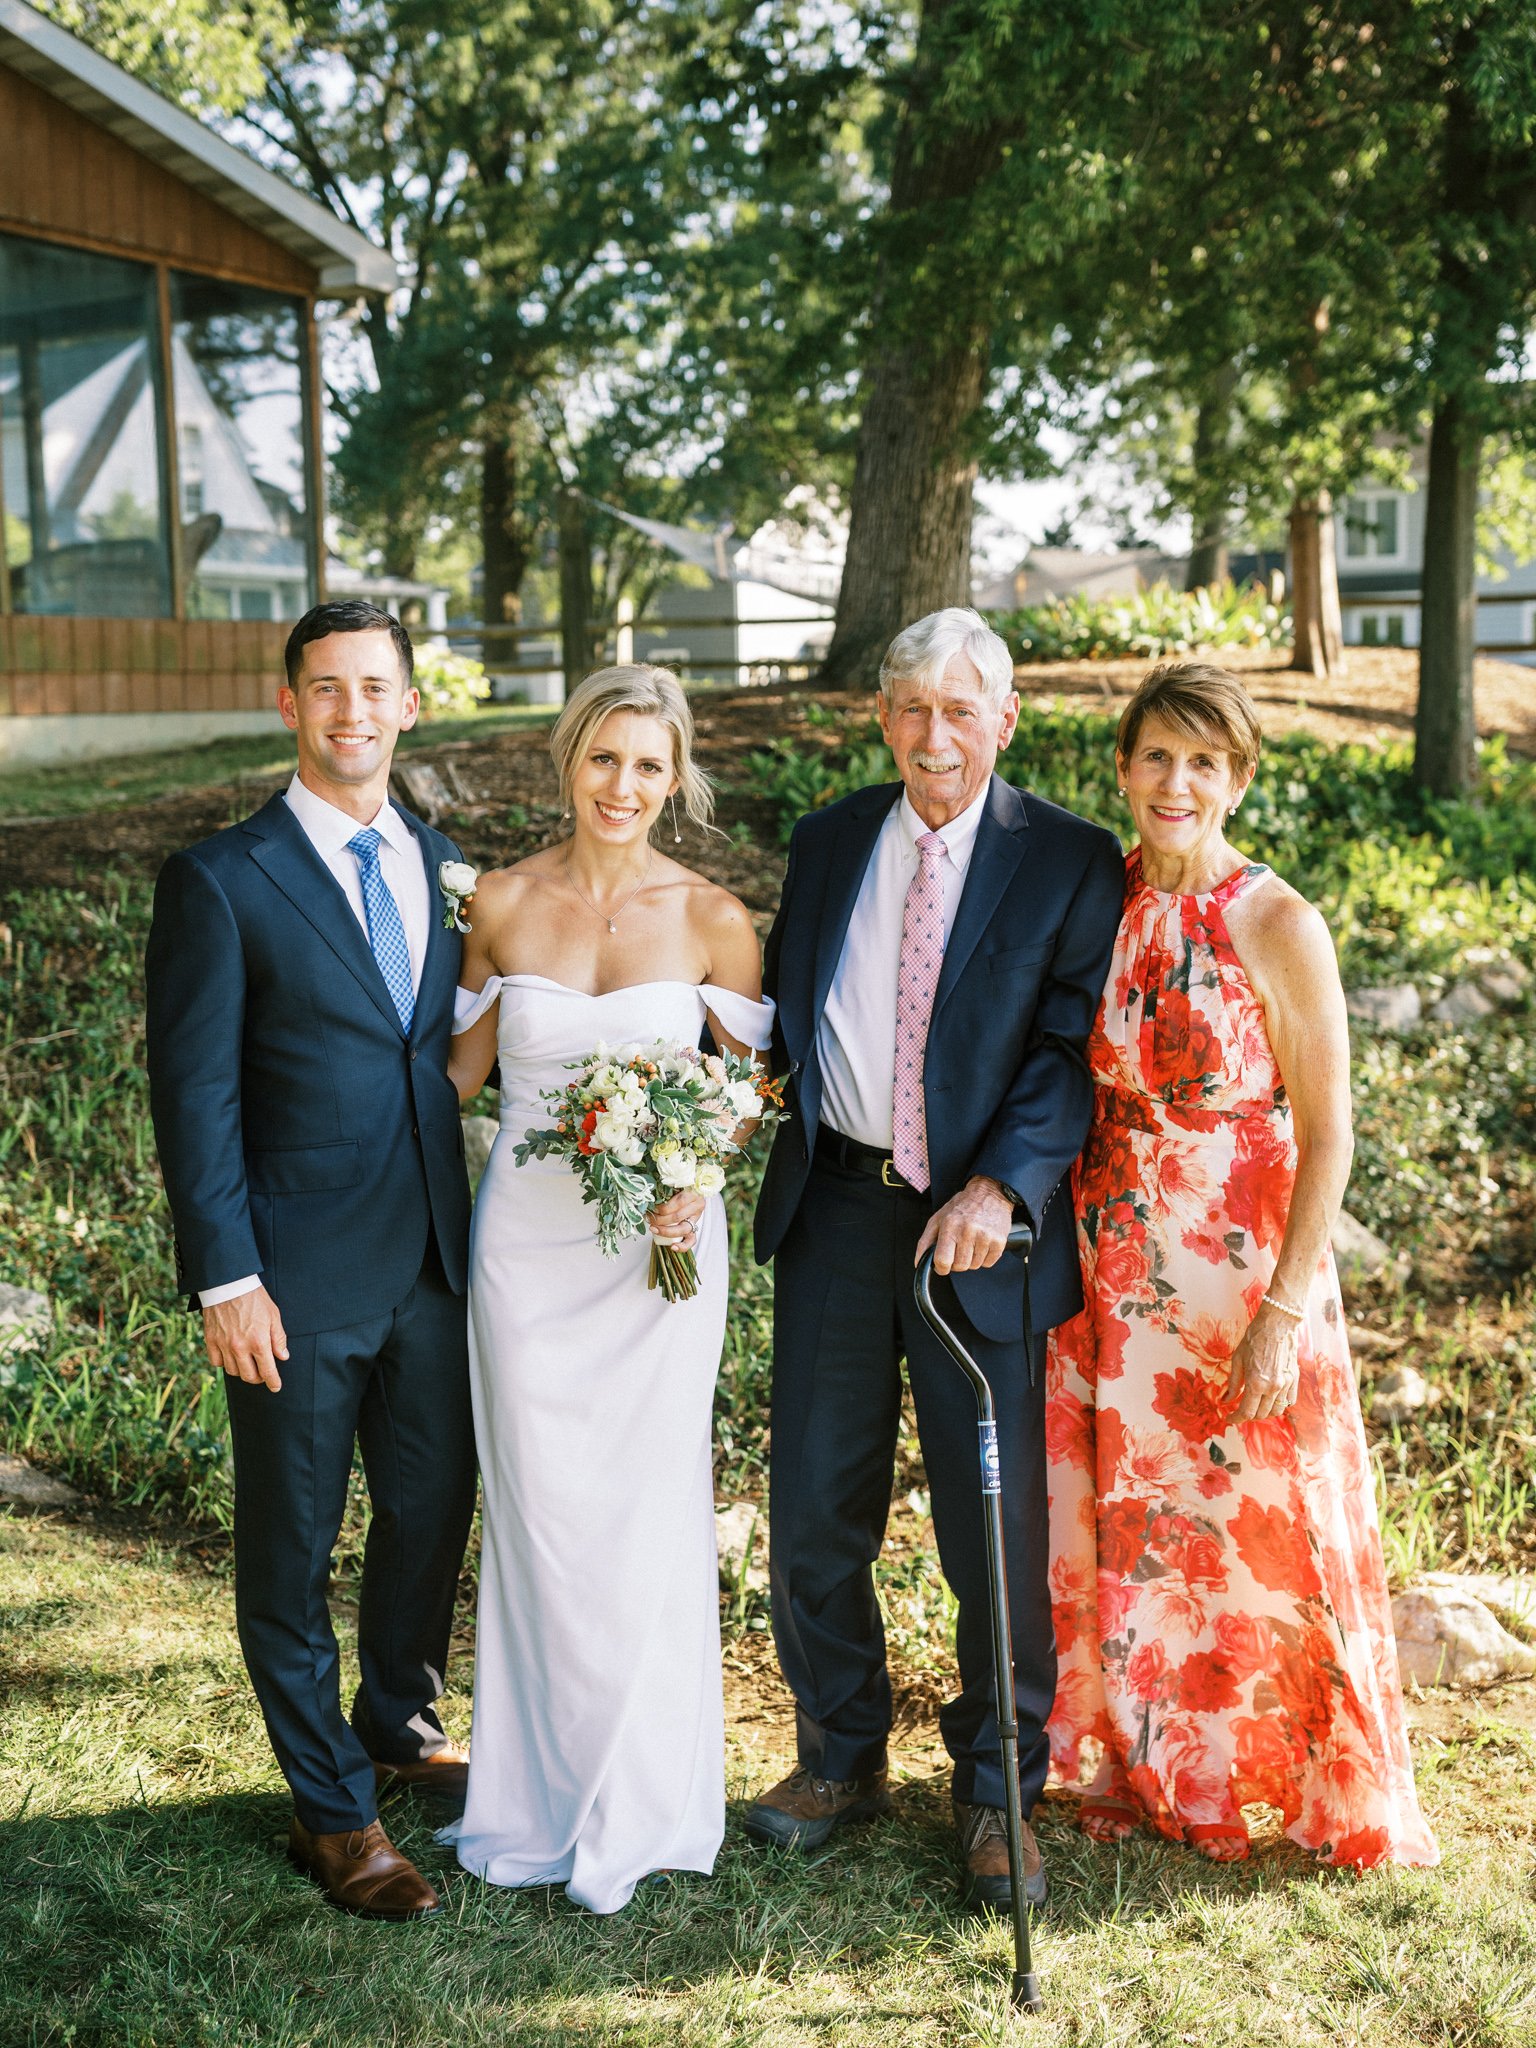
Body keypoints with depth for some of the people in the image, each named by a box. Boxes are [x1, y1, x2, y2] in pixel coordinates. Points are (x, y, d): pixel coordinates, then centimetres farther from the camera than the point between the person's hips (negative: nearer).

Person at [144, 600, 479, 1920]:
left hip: (438, 1262, 5)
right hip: (302, 1277, -5)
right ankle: (334, 1811, 25)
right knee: (293, 1547, 8)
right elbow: (195, 1097, -10)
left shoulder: (445, 864, 8)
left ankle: (401, 1722, 43)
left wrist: (487, 1231, 8)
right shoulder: (222, 880, -8)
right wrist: (226, 1280, -13)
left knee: (437, 1505, 18)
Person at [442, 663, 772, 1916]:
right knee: (540, 1509, 8)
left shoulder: (712, 918, -4)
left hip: (660, 1244, -1)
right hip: (526, 1237, 1)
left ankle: (637, 1803, 22)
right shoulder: (504, 903, 0)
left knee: (649, 1513, 3)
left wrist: (695, 1180, -12)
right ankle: (545, 1787, 27)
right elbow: (461, 1066, 12)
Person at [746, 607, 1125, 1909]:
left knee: (997, 1521, 4)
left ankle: (996, 1793, 24)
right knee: (815, 1507, 11)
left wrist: (1000, 1187, -22)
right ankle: (842, 1755, 32)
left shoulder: (1069, 863, -3)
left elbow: (1074, 1053, -9)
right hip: (835, 1204, 4)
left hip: (981, 1220, -3)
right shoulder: (828, 843, 10)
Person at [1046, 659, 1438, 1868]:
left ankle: (1329, 1791, 27)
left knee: (1253, 1522, 5)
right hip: (1112, 1266, 4)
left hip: (1241, 1264, -4)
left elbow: (1327, 1134, -11)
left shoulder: (1280, 926, -12)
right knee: (1127, 1520, 13)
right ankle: (1148, 1766, 33)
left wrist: (1285, 1309, -16)